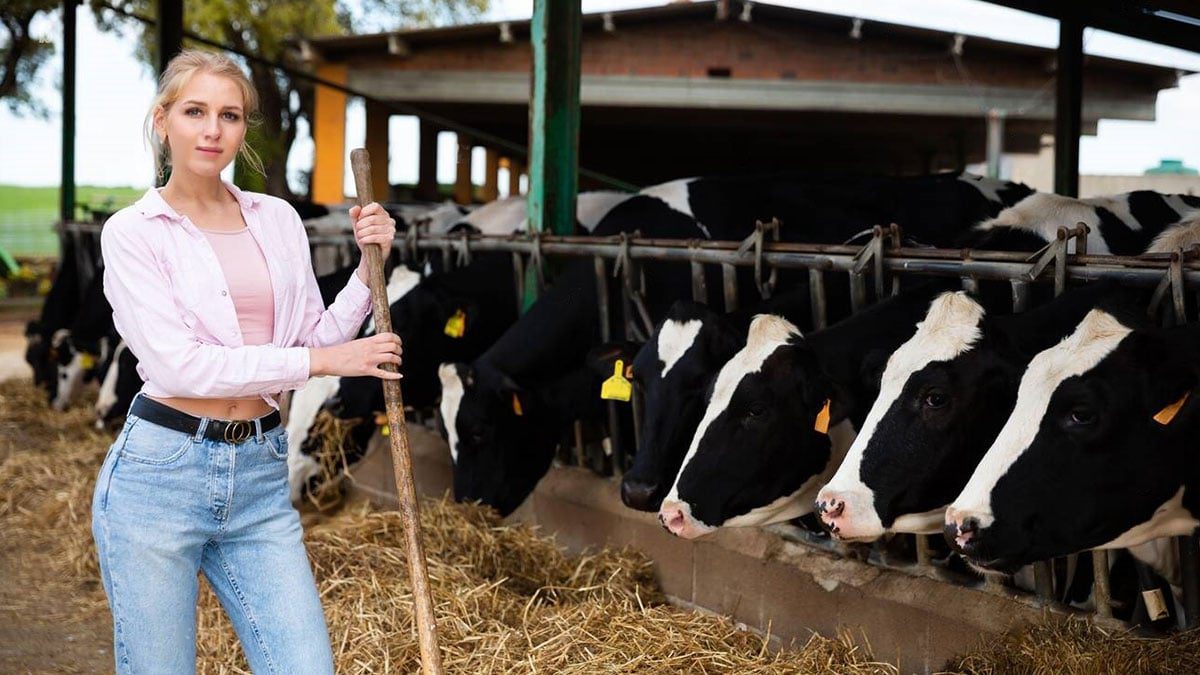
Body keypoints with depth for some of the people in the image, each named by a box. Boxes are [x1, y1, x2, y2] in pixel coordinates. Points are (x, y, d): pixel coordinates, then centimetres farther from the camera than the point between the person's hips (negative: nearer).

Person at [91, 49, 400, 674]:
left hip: (261, 481, 4)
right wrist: (326, 360, -13)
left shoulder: (278, 221, 11)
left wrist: (368, 266, 1)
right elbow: (177, 363, -14)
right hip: (158, 475, -4)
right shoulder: (132, 232, -3)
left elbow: (315, 342, 13)